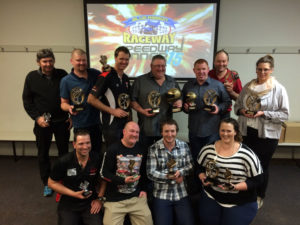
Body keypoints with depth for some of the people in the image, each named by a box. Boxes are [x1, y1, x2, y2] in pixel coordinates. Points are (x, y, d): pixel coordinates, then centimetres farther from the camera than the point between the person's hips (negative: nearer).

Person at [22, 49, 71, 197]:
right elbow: (27, 101, 1)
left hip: (62, 121, 0)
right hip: (42, 122, 1)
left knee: (64, 151, 10)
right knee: (43, 154, 11)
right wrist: (37, 117, -10)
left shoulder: (62, 75, -3)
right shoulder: (31, 77, -3)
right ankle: (47, 183, 28)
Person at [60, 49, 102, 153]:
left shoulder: (95, 73, 4)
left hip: (96, 123, 4)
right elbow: (64, 103, -1)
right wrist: (69, 108, -23)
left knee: (97, 153, 17)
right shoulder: (66, 81, -6)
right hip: (80, 126, -4)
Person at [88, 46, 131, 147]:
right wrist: (113, 111, -15)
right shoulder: (106, 76, -12)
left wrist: (128, 113, 7)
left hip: (125, 123, 7)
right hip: (111, 125, -7)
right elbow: (91, 99, -14)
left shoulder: (126, 78, 11)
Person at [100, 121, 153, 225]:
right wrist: (123, 180, -16)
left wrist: (143, 189, 9)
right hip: (115, 199, -3)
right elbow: (104, 173, -8)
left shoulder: (140, 149, 7)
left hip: (136, 197, 3)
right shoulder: (113, 149, -7)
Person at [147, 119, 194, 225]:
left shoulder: (184, 145, 2)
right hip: (161, 195, -2)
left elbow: (190, 165, 2)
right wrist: (169, 177, -20)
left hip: (182, 194, 2)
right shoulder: (153, 149, -7)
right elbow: (151, 173, -10)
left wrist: (180, 172, -17)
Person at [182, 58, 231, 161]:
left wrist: (219, 108, -11)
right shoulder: (187, 85, 8)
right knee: (195, 158, 17)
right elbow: (182, 102, 17)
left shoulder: (218, 85, 0)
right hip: (194, 130, 3)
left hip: (212, 131, -2)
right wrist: (185, 107, -4)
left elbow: (227, 101, 7)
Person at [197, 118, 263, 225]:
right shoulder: (208, 149, -7)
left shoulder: (246, 154, -16)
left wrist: (235, 187, -22)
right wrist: (203, 178, -11)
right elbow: (199, 167, 8)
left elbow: (257, 179, -11)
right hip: (211, 196, 2)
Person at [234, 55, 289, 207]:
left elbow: (284, 114, -7)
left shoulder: (279, 89, -6)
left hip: (267, 135, -3)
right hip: (246, 132, 3)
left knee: (262, 166, 11)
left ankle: (259, 196, 34)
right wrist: (242, 111, -10)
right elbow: (237, 105, 11)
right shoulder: (248, 86, 5)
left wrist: (264, 113, -19)